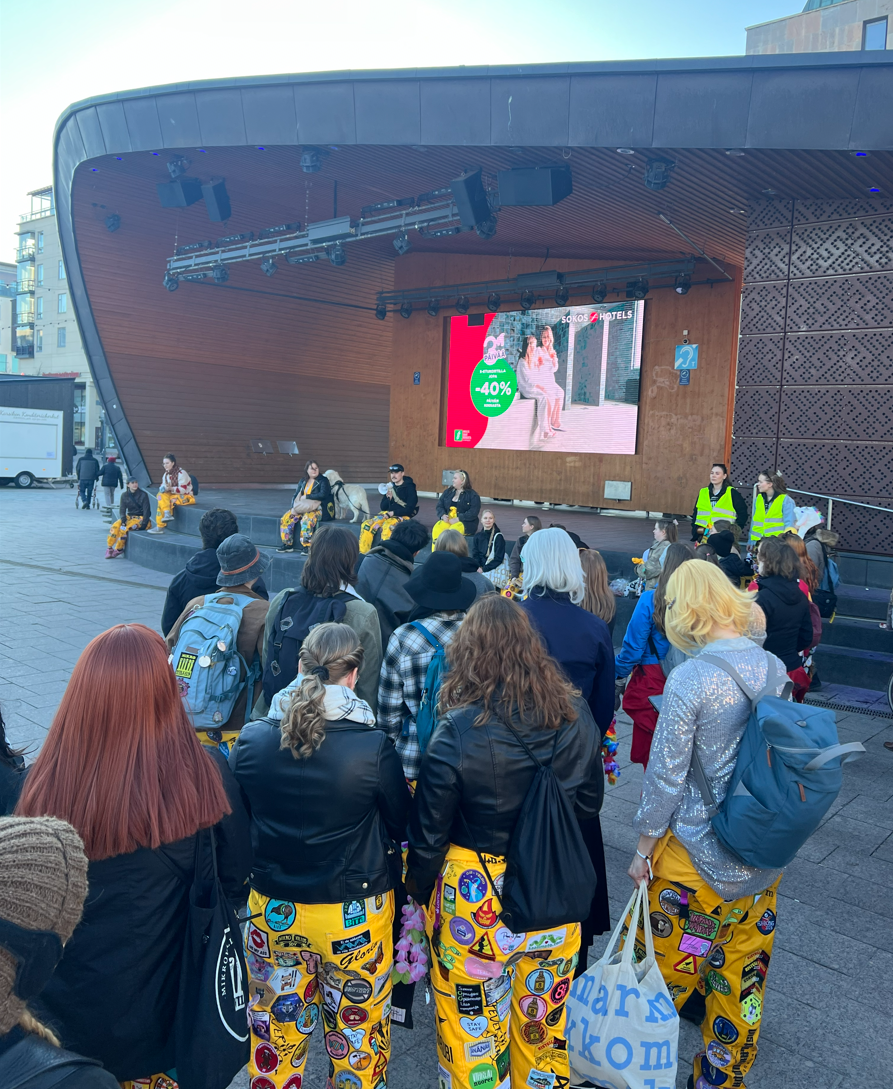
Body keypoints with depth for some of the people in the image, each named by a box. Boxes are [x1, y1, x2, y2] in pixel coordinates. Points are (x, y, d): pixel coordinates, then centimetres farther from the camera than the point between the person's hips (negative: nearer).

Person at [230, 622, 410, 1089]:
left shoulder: (252, 740, -14)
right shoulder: (374, 749, -23)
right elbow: (401, 825, -8)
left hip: (271, 911, 3)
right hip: (354, 917, -2)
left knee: (275, 1027, 23)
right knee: (356, 1032, 20)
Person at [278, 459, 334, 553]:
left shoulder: (323, 481, -1)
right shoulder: (303, 482, 16)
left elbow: (322, 495, -17)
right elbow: (295, 496, 13)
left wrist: (306, 496, -12)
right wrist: (294, 508, -6)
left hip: (317, 509, -6)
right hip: (302, 509, 7)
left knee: (306, 519, -36)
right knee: (286, 518, -12)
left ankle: (306, 546, -30)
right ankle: (287, 544, -3)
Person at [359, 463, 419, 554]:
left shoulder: (409, 487, -6)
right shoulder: (390, 487, 11)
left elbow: (410, 509, -13)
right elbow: (382, 507, 10)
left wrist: (393, 513, -20)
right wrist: (389, 498, -10)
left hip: (403, 516, -6)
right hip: (388, 514, 6)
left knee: (387, 526, -36)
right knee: (366, 525, -14)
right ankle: (362, 554, -9)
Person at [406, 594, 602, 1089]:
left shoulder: (457, 732, -22)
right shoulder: (575, 714, -9)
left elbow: (429, 831, -12)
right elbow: (589, 801, 6)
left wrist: (418, 889, 5)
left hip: (475, 899, -4)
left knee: (471, 1027, 17)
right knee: (544, 1017, 25)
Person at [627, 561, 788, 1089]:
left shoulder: (690, 678, -21)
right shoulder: (775, 668, -3)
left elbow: (665, 777, -16)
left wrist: (644, 847, -3)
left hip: (698, 855, -6)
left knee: (667, 972, 13)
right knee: (741, 974, 21)